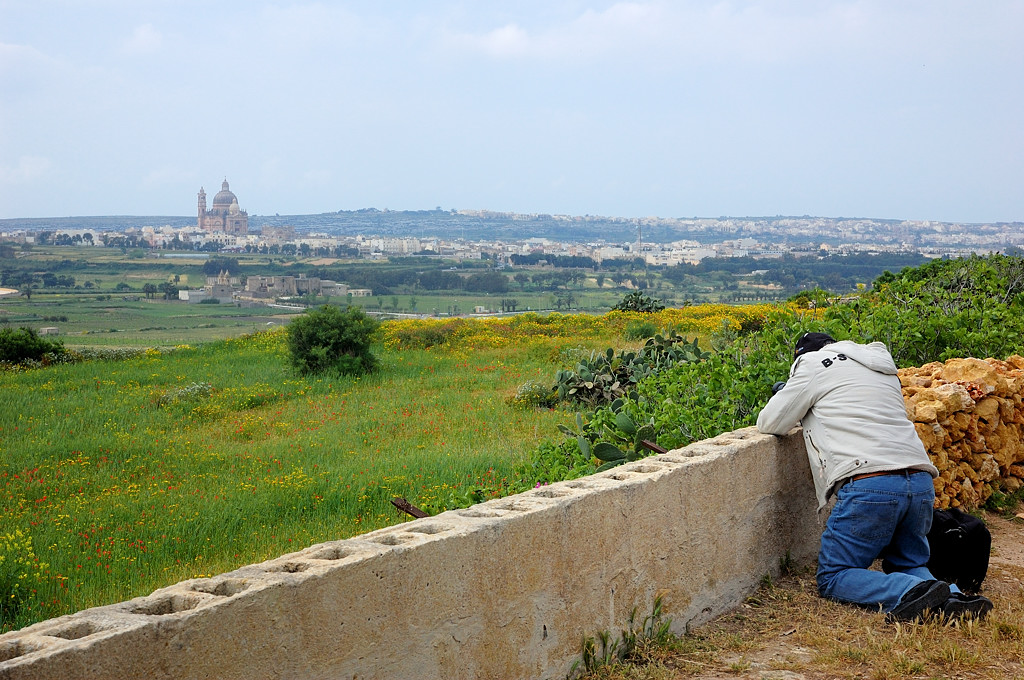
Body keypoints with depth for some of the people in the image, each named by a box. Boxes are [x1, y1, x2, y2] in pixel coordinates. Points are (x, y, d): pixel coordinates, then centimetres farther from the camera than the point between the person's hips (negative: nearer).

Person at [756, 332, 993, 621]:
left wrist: (786, 400, 33)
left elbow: (770, 424, 12)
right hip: (922, 482, 7)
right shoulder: (881, 365, 28)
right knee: (908, 566, 25)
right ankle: (951, 596, -7)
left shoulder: (814, 364, 8)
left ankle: (915, 591, -20)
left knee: (832, 578, 4)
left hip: (869, 485, -7)